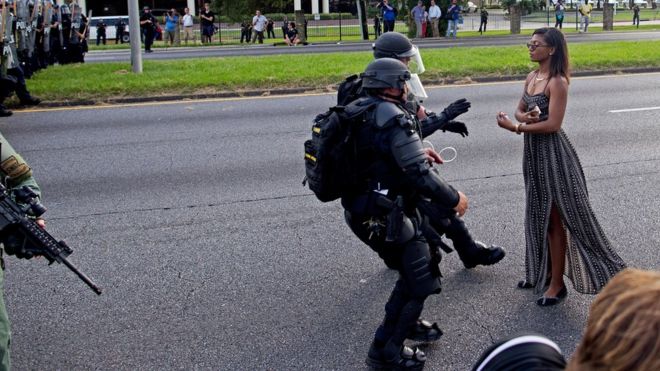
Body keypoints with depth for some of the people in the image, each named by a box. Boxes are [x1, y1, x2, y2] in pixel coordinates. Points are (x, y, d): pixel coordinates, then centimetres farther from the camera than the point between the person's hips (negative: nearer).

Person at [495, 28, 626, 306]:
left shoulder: (557, 82, -17)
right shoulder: (531, 77, 7)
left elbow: (553, 124, -22)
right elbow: (520, 110, 12)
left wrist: (514, 127, -20)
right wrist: (525, 117, -11)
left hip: (552, 153, -8)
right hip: (533, 151, 8)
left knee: (555, 219, 0)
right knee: (539, 216, 18)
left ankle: (557, 284, 9)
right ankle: (542, 272, 32)